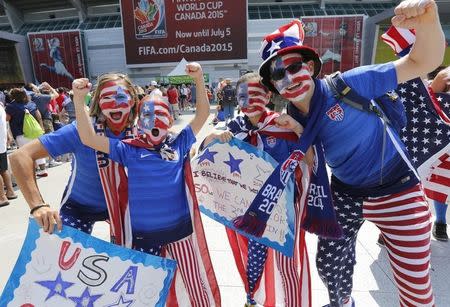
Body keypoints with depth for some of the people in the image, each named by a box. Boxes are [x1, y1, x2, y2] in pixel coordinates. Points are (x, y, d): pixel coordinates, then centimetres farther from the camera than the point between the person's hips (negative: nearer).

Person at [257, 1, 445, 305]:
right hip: (344, 196, 5)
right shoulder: (292, 116, -7)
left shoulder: (346, 85, -23)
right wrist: (296, 133, -19)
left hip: (397, 193, -4)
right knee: (329, 265, 18)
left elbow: (424, 63, -21)